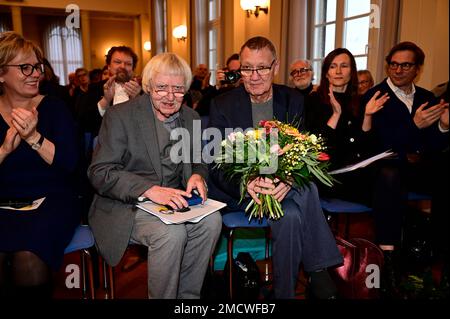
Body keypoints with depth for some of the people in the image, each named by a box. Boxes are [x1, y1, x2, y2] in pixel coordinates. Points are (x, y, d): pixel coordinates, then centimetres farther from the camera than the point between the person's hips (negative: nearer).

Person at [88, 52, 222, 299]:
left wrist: (198, 175, -9)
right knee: (172, 232, -31)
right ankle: (162, 296, -6)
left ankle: (187, 295, -2)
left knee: (211, 220, -22)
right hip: (126, 205, -4)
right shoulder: (119, 116, -8)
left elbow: (198, 162, 18)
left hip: (174, 200, 5)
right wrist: (149, 189, -28)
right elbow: (99, 173, -13)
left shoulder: (191, 119, 8)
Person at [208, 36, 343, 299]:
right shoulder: (222, 105, -3)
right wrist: (246, 182, -31)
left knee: (291, 214, -31)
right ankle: (318, 271, -7)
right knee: (290, 214, -30)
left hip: (281, 184, 3)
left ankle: (286, 292, -11)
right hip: (237, 189, -2)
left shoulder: (294, 100, 3)